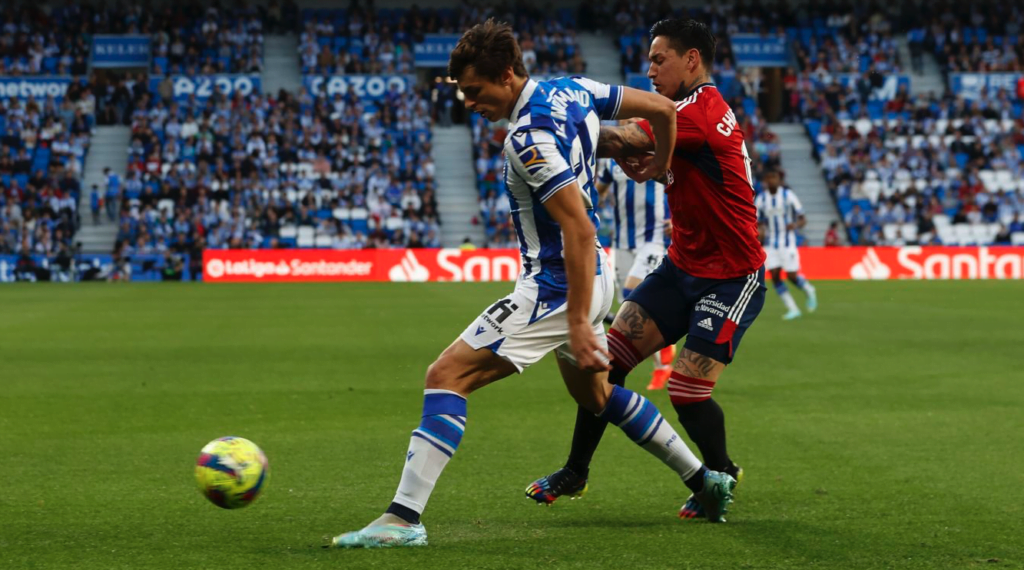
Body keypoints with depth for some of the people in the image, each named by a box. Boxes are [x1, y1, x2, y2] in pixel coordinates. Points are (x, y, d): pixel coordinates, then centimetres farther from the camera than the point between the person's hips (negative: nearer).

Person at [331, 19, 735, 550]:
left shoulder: (530, 138, -24)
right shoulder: (574, 90, 2)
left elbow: (579, 229, -27)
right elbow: (663, 108, 11)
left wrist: (578, 321, -27)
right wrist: (660, 163, 30)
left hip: (555, 287, -10)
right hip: (591, 279, 10)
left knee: (447, 375, -12)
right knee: (595, 394, 29)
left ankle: (404, 517, -18)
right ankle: (705, 481, 37)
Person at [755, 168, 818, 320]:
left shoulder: (788, 195, -8)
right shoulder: (761, 199, 2)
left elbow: (803, 220, -4)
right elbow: (758, 224, 10)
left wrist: (795, 225, -27)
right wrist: (760, 230, -14)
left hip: (787, 242, -3)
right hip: (770, 244, 3)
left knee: (792, 276, -6)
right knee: (774, 276, -7)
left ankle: (809, 291, 27)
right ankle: (792, 309, 2)